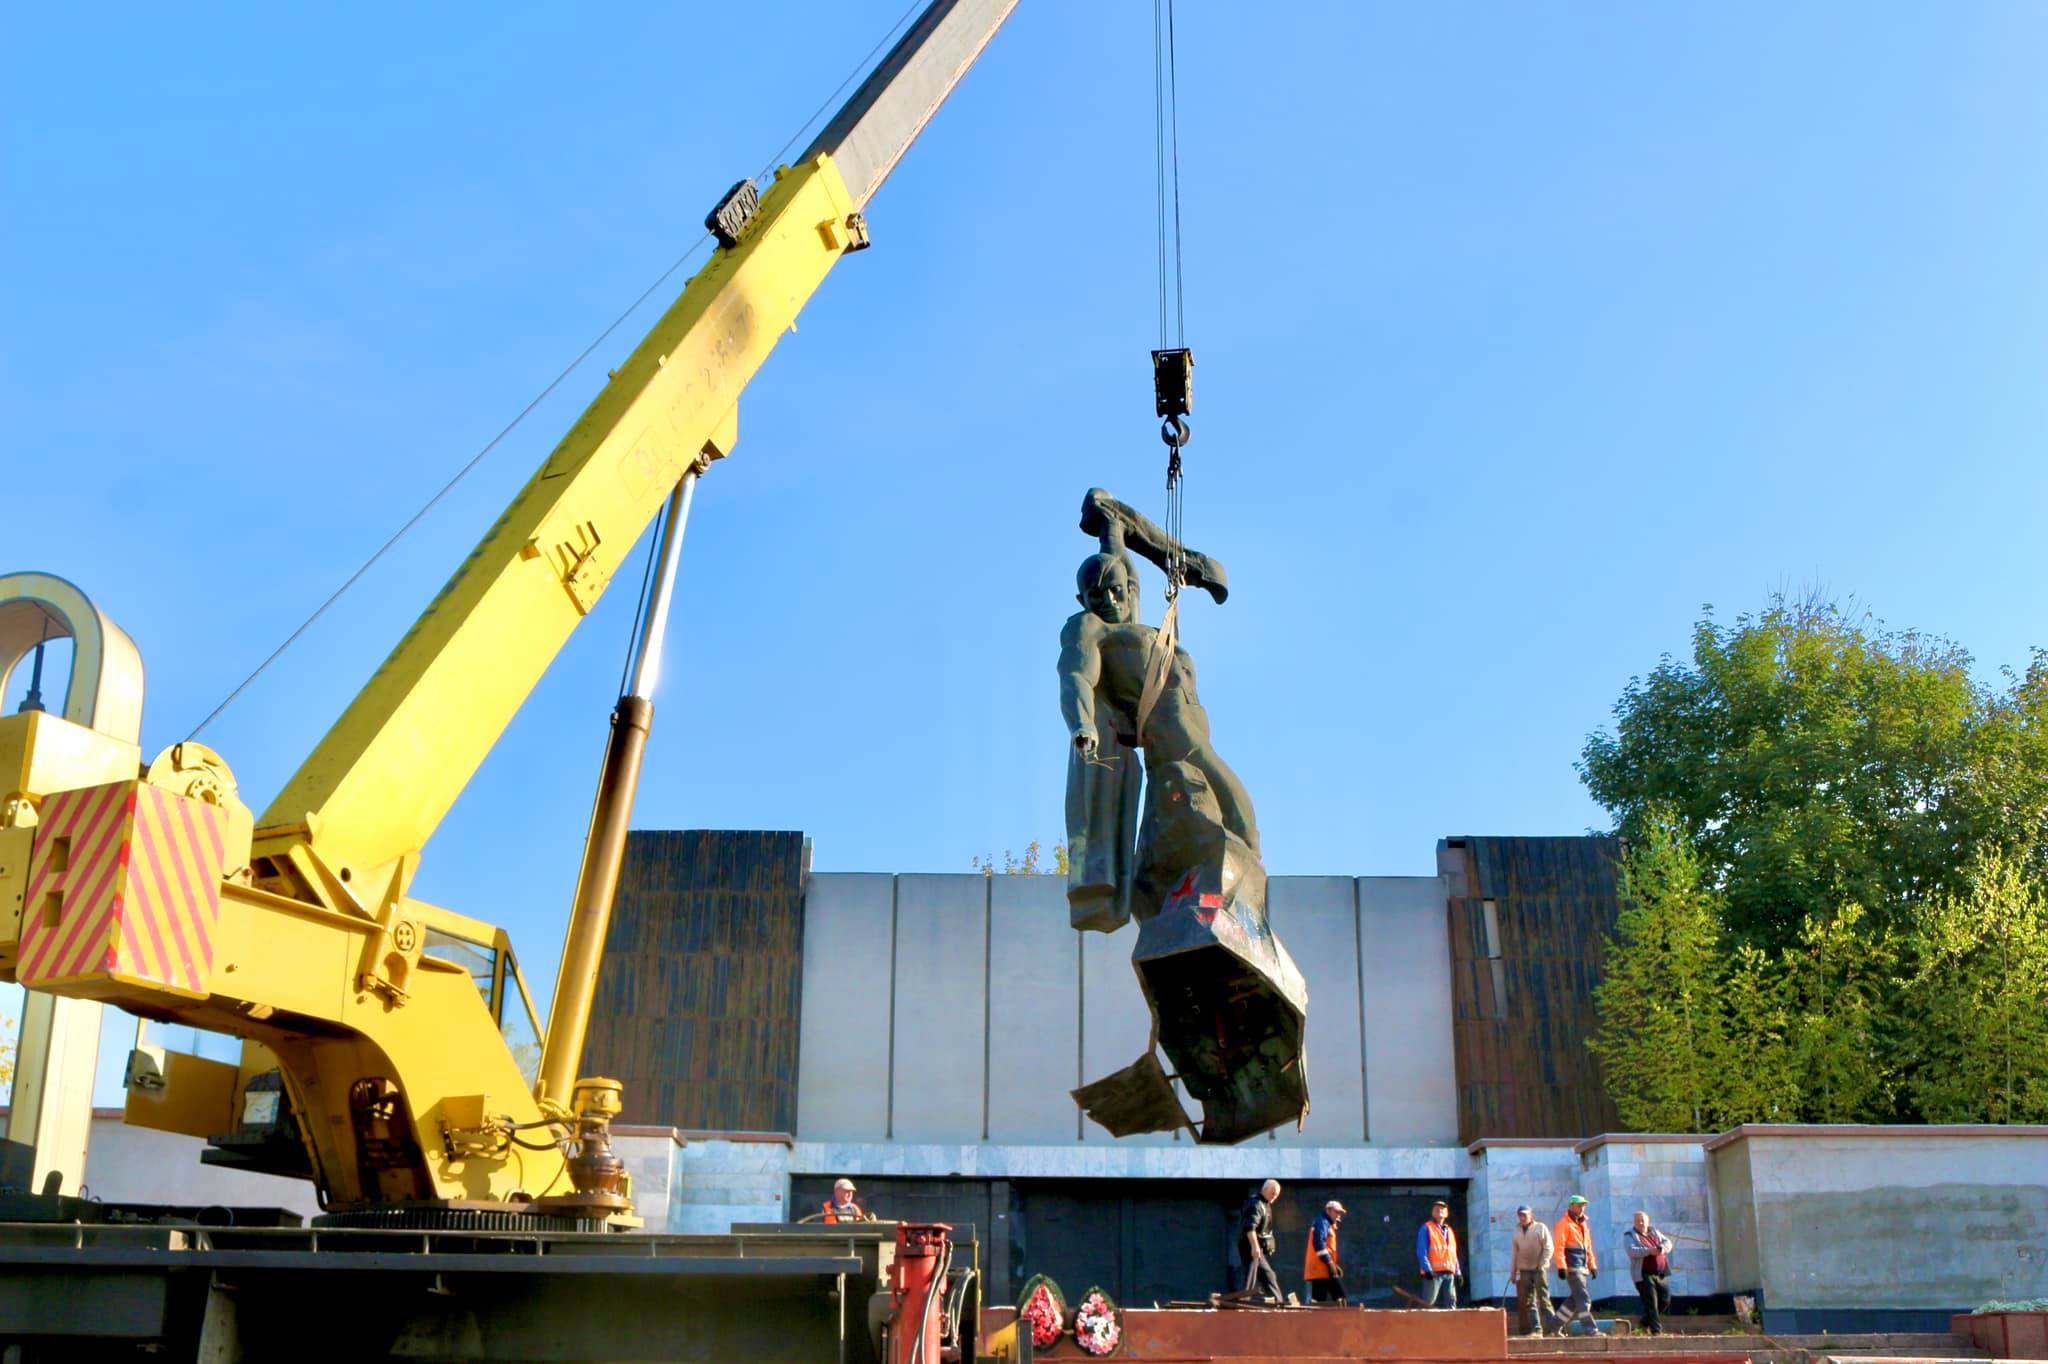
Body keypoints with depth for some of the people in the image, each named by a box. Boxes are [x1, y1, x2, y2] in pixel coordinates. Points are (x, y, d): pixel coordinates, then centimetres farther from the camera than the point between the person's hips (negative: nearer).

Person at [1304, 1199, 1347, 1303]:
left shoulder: (1328, 1224, 26)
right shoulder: (1322, 1222, -7)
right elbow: (1319, 1243, -19)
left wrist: (1335, 1265, 18)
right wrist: (1329, 1263, -21)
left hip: (1316, 1270, 10)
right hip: (1322, 1268, -10)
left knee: (1318, 1300, 5)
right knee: (1339, 1295, -11)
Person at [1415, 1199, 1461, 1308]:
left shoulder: (1449, 1231, 23)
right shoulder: (1426, 1228, 4)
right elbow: (1421, 1251, -5)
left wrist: (1457, 1272, 13)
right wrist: (1427, 1269, -17)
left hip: (1449, 1272, 6)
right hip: (1434, 1272, -6)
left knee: (1451, 1302, 3)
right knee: (1428, 1302, -11)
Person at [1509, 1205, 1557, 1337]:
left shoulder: (1540, 1228, 3)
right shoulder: (1517, 1232, 15)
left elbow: (1548, 1248, -2)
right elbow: (1513, 1253, 15)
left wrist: (1542, 1265, -10)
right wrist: (1513, 1272, 10)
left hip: (1539, 1269, -4)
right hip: (1524, 1270, 4)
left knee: (1543, 1299, -9)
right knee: (1529, 1301, 1)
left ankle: (1550, 1328, -8)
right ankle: (1536, 1329, 3)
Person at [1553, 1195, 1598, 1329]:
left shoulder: (1583, 1224, 20)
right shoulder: (1564, 1224, -7)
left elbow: (1588, 1247, 24)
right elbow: (1559, 1246, -14)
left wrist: (1592, 1265, 18)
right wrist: (1561, 1266, -21)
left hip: (1583, 1268, 9)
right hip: (1572, 1268, -9)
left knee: (1576, 1299, 10)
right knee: (1583, 1298, -11)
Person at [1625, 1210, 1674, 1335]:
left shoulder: (1655, 1232, 16)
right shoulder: (1630, 1235, -2)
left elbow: (1667, 1242, 7)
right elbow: (1631, 1251, -18)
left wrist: (1662, 1248, -17)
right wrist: (1649, 1251, -29)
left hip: (1662, 1273, 6)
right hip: (1645, 1275, -6)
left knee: (1665, 1300, 10)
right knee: (1651, 1304, -10)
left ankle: (1646, 1322, 27)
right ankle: (1656, 1330, -7)